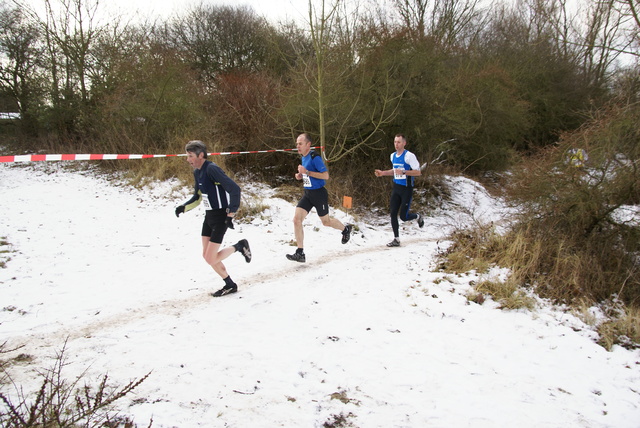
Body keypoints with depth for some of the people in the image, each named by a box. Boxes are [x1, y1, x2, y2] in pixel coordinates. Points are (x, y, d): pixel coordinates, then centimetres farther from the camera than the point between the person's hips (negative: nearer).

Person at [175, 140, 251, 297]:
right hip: (209, 216, 9)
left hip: (221, 217, -9)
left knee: (211, 259, -9)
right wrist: (184, 207, 3)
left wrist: (231, 214, -24)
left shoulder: (212, 169, -20)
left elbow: (234, 189, -25)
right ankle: (230, 285, 25)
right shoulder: (197, 172, 9)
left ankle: (240, 246, 13)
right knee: (207, 256, 10)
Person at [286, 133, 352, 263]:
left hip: (319, 193, -7)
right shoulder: (303, 157, 8)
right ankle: (300, 253, -6)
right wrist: (300, 176, 4)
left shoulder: (315, 157, -18)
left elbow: (326, 175, -23)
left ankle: (346, 229, 43)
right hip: (307, 194, 7)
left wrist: (307, 172, -27)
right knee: (296, 219, -9)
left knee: (326, 221, 11)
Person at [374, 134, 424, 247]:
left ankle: (418, 217, 29)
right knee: (393, 213, 0)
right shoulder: (393, 156, 9)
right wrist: (383, 173, 11)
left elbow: (418, 172, -16)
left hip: (406, 189, -6)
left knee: (403, 216, -5)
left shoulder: (409, 156, -14)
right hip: (396, 188, 7)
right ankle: (396, 240, 9)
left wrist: (403, 172, -27)